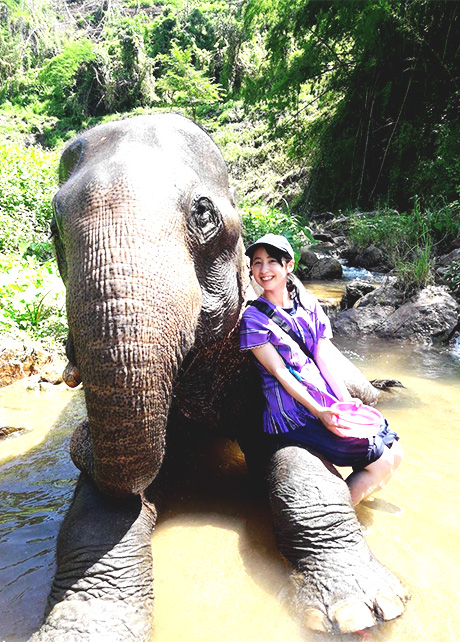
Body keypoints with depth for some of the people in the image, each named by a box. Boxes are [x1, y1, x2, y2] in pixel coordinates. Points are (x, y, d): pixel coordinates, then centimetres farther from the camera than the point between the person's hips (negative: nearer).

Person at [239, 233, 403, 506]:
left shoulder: (309, 304, 10)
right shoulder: (254, 317, -6)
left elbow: (324, 358, 3)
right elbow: (279, 372, -12)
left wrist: (347, 402, -8)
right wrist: (319, 412, -21)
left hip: (330, 404, 6)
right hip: (294, 415, -6)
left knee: (395, 453, 1)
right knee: (381, 463, -12)